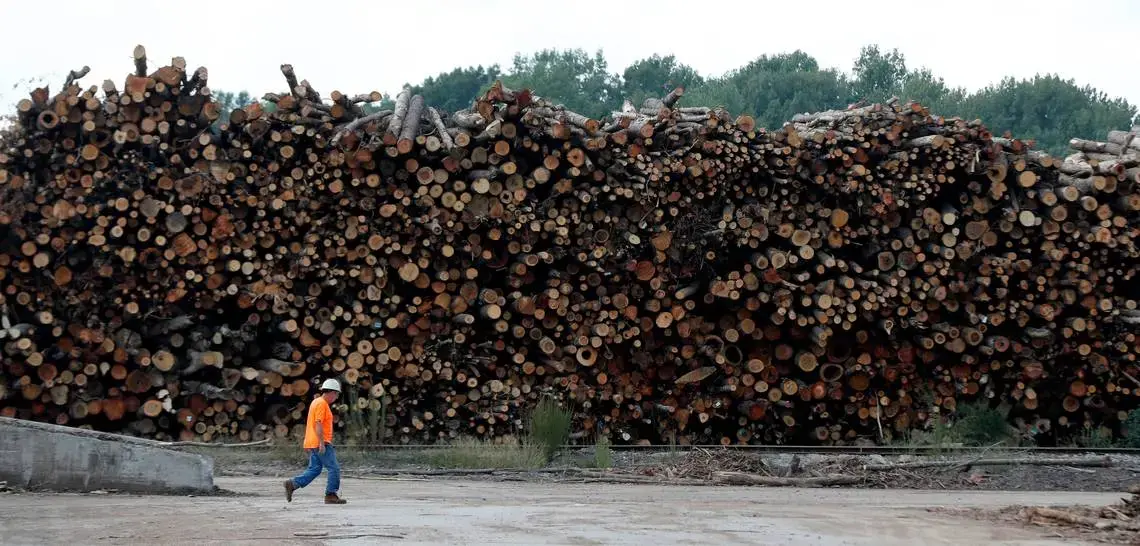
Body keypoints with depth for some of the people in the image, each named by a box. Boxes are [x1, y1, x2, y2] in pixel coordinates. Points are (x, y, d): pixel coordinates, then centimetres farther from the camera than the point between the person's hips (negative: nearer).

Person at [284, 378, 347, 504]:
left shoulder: (316, 402, 19)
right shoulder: (322, 404, -13)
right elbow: (318, 424, -21)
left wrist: (307, 443, 25)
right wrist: (322, 443, -24)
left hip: (312, 443, 10)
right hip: (321, 443, -10)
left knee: (314, 469, 10)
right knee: (334, 468, -6)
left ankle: (292, 484, 2)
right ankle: (331, 495, -4)